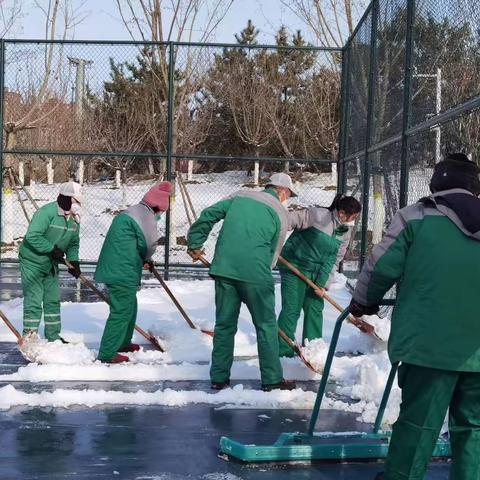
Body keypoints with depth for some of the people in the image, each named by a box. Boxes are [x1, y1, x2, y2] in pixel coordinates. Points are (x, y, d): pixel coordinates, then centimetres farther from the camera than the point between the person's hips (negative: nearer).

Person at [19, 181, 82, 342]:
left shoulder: (74, 218, 0)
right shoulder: (46, 212, -25)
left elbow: (73, 243, 8)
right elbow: (32, 236, -31)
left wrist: (73, 260, -7)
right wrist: (52, 249, -28)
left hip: (51, 265, 8)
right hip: (33, 262, -8)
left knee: (53, 300, 13)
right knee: (34, 301, -7)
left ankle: (53, 336, 24)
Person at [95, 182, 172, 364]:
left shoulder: (132, 212, 19)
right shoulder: (145, 215, -14)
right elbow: (149, 243, -16)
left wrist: (144, 260, 13)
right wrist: (146, 258, 6)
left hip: (116, 269, 10)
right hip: (122, 273, -10)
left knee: (129, 307, 24)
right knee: (122, 311, -5)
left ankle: (123, 342, 38)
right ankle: (107, 353, -3)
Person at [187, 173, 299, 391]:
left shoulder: (240, 196, 14)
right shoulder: (281, 213, 5)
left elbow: (208, 215, 9)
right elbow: (273, 253, 6)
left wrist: (195, 244, 17)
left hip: (223, 268, 4)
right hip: (254, 272, -4)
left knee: (224, 324, 13)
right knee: (266, 326, 8)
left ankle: (219, 377, 17)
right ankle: (272, 378, 12)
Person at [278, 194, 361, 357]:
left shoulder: (345, 233, 1)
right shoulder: (317, 215, -20)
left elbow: (334, 260, 2)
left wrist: (323, 284, -5)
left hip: (316, 273, 6)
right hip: (294, 266, -6)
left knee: (315, 309, 8)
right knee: (291, 309, -6)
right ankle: (284, 351, 3)